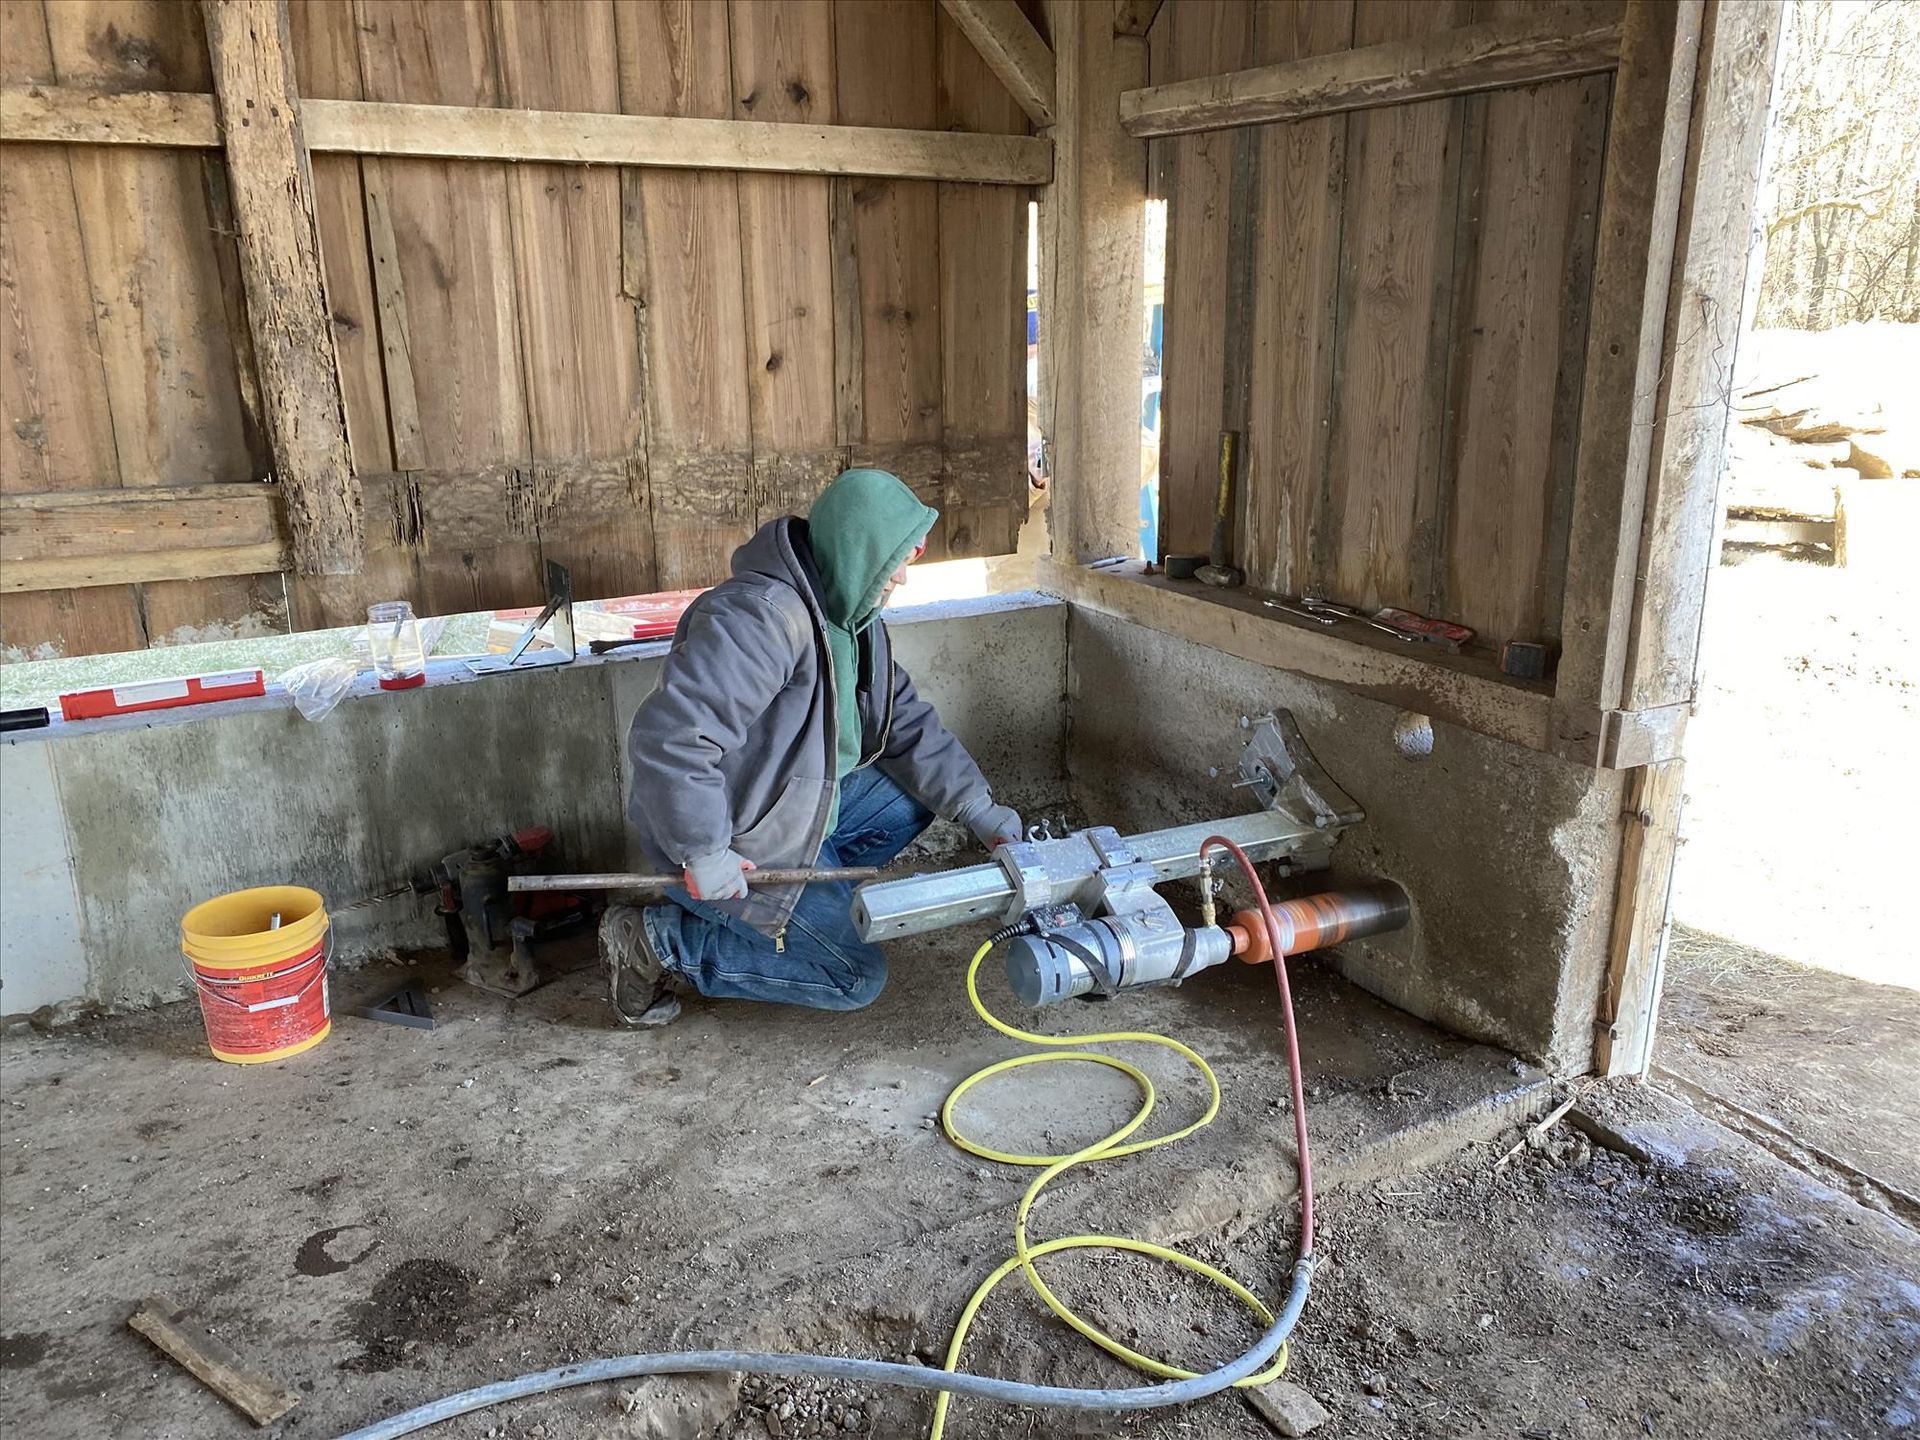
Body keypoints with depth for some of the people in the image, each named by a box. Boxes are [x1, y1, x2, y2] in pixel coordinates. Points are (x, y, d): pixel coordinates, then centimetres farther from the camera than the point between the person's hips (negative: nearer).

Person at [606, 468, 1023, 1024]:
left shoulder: (851, 614, 3)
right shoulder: (760, 615, -30)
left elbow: (905, 723, 7)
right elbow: (669, 737, -36)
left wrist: (980, 811, 1)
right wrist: (702, 854, -30)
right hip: (735, 845, -9)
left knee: (912, 797, 6)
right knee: (856, 976, -4)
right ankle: (658, 941, -1)